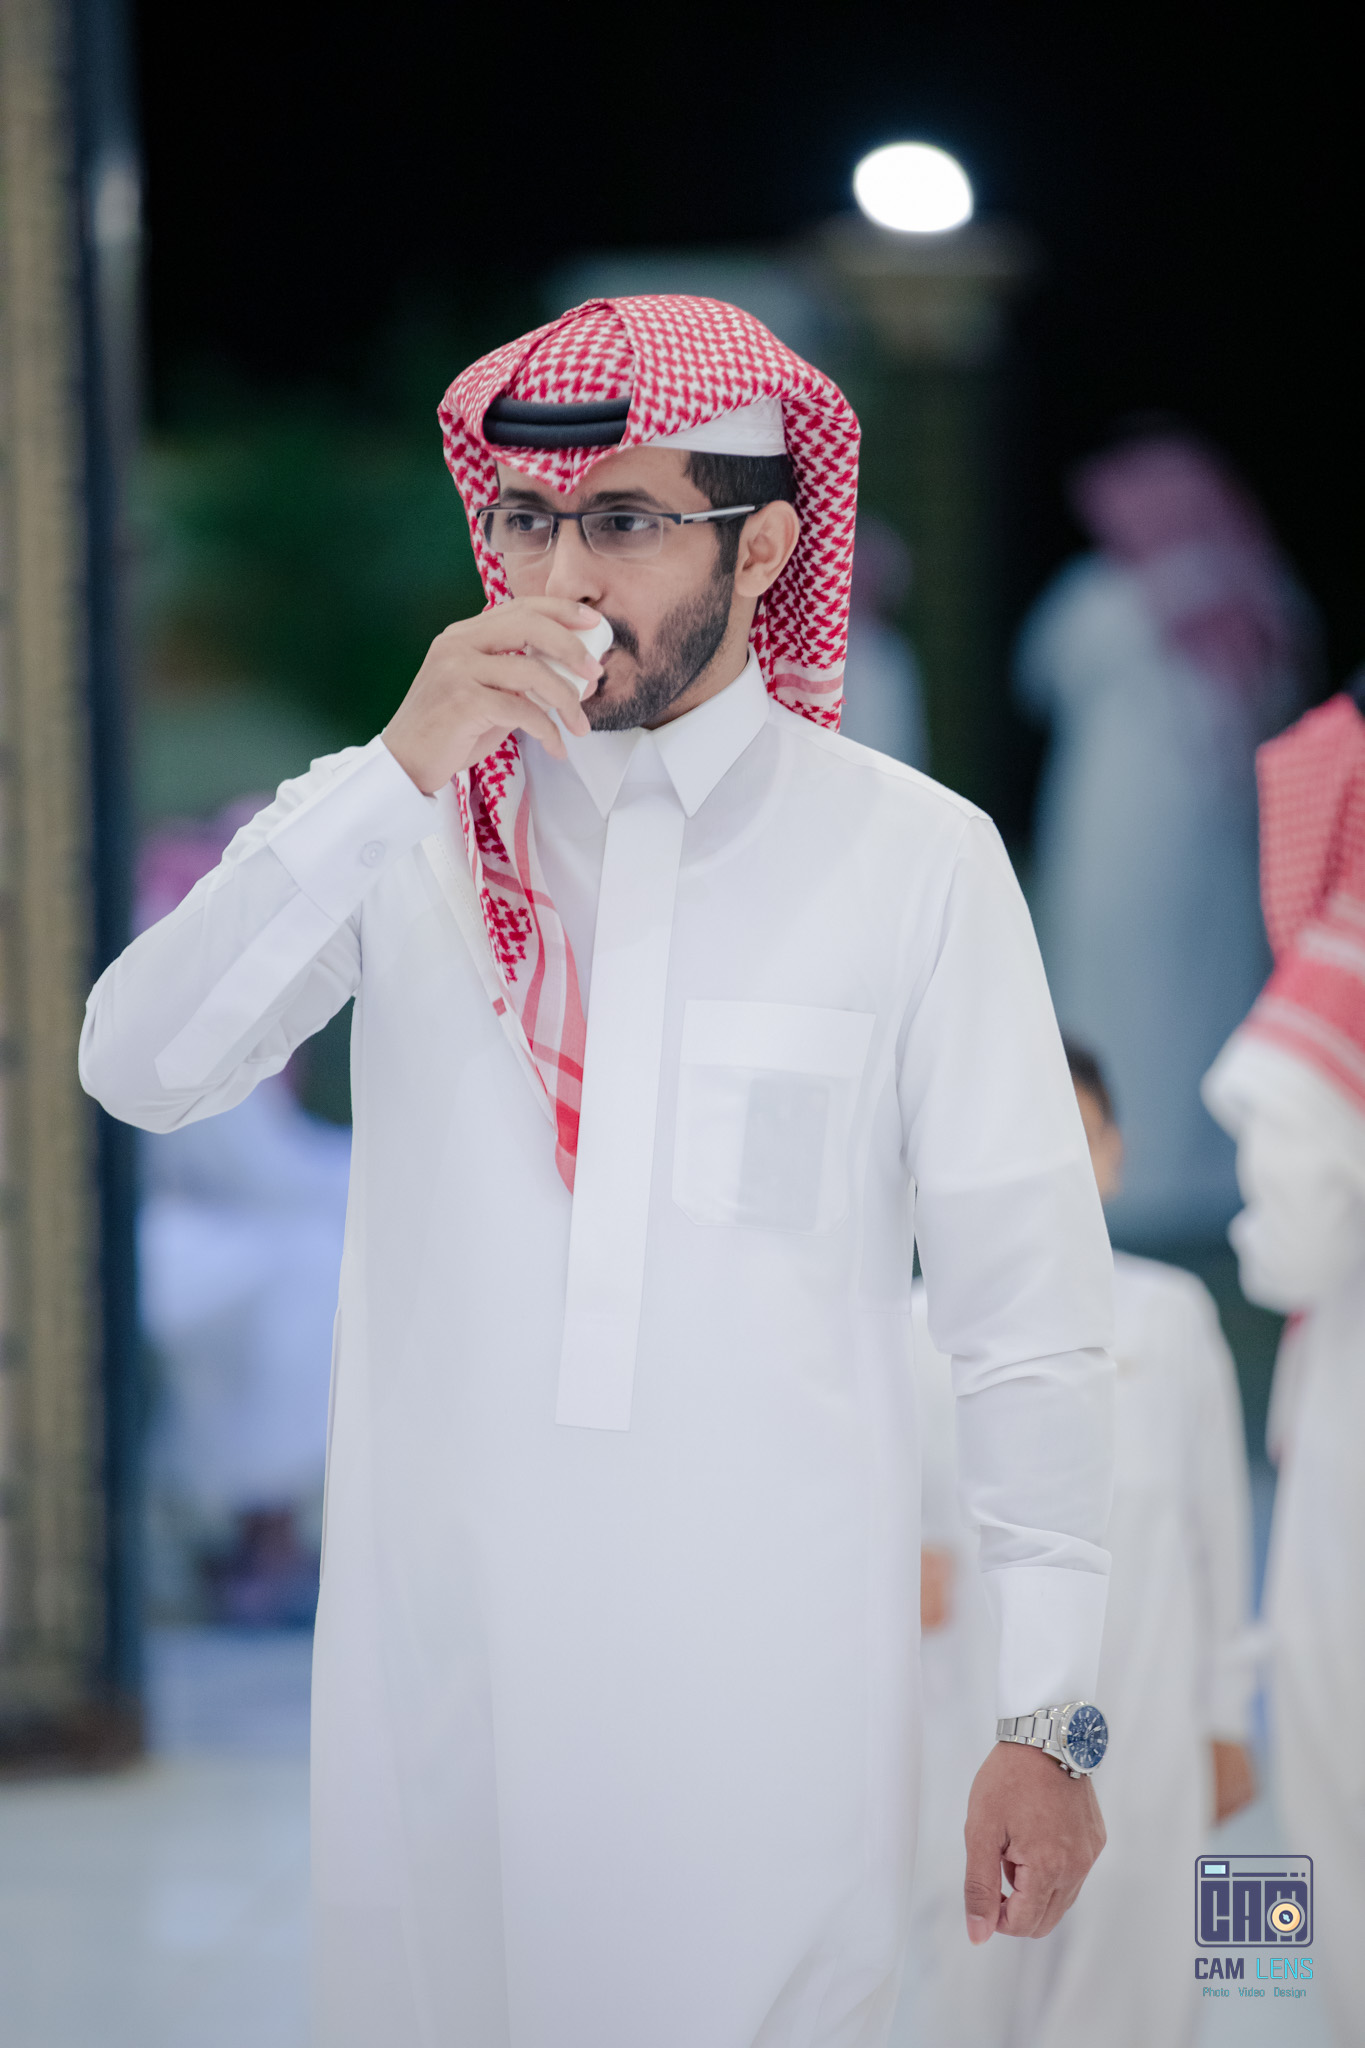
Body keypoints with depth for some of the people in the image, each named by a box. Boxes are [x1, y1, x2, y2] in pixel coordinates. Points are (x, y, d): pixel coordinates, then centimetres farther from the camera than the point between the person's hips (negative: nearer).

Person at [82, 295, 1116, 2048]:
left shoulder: (915, 859, -1)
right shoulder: (395, 822, 7)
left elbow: (1031, 1316, -1)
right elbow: (137, 1068, -7)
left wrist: (1050, 1716, -3)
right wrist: (398, 778, -14)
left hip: (764, 1677, -2)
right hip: (433, 1643, 2)